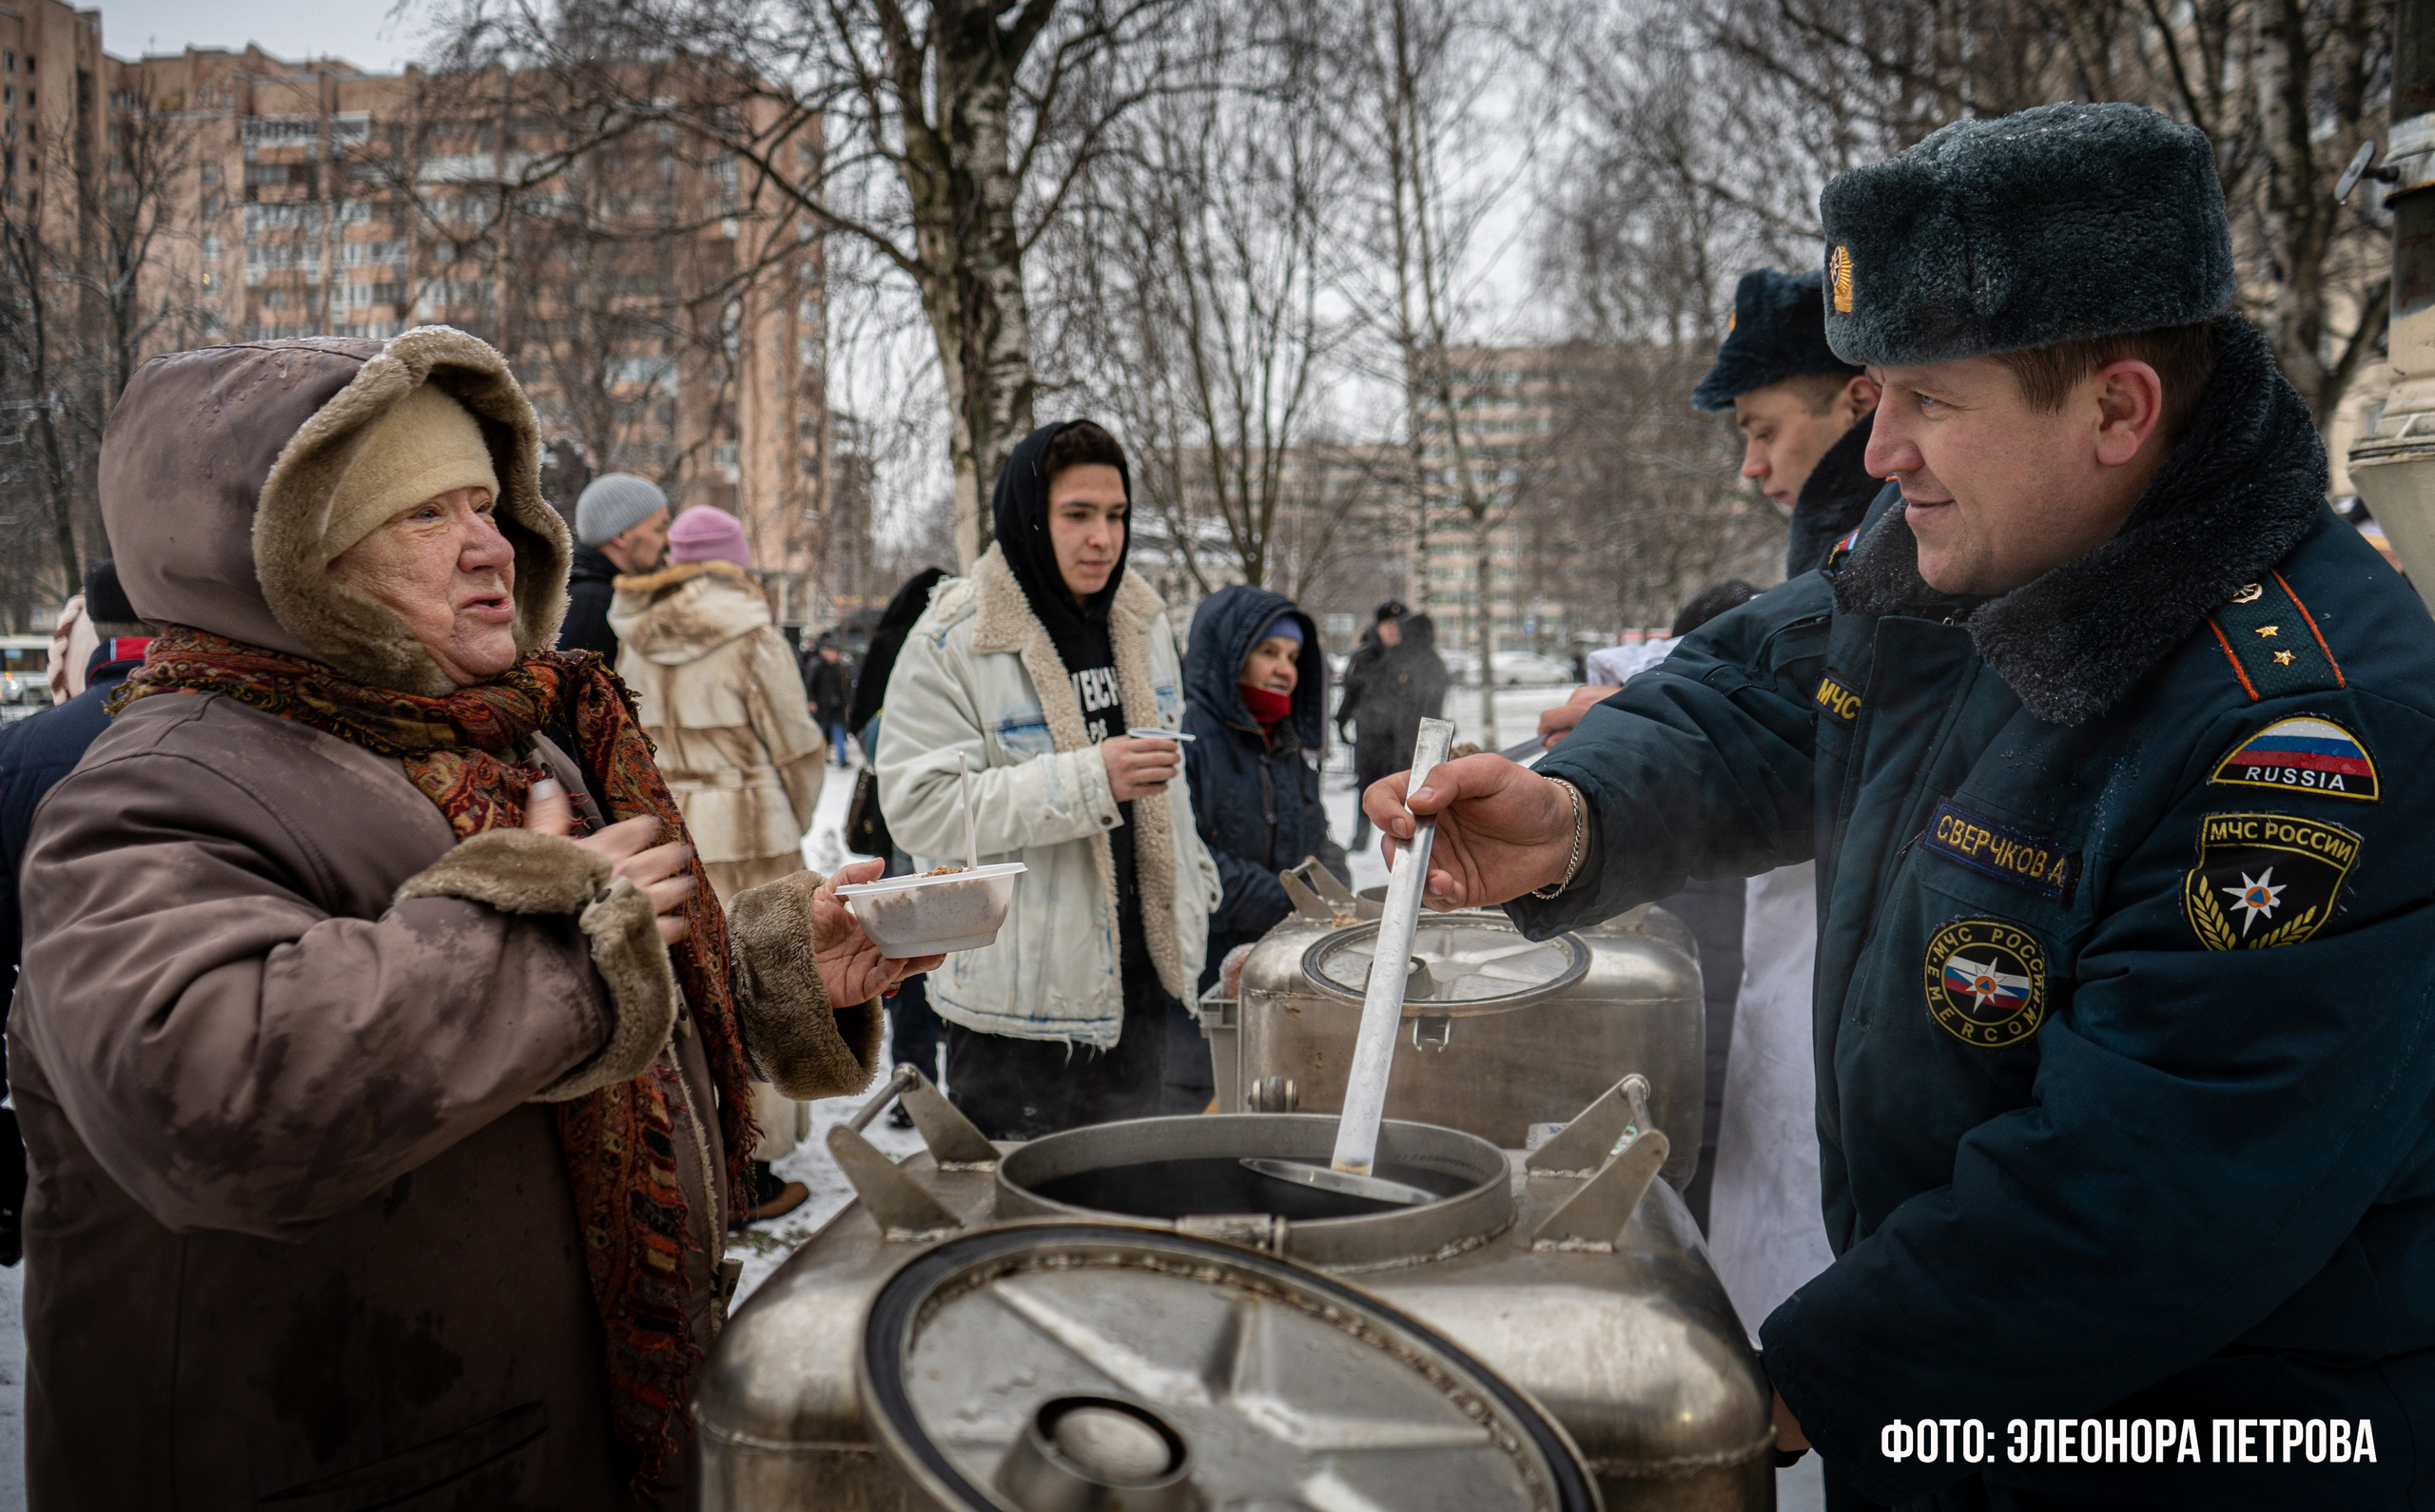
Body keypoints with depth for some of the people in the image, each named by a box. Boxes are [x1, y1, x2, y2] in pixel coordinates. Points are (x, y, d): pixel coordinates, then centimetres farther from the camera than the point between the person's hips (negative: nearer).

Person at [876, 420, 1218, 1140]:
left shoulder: (1142, 622, 9)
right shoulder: (952, 642, -12)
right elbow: (918, 809, -20)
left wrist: (1192, 886, 21)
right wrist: (1088, 781, -26)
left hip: (1139, 978, 6)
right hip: (1018, 1001, -6)